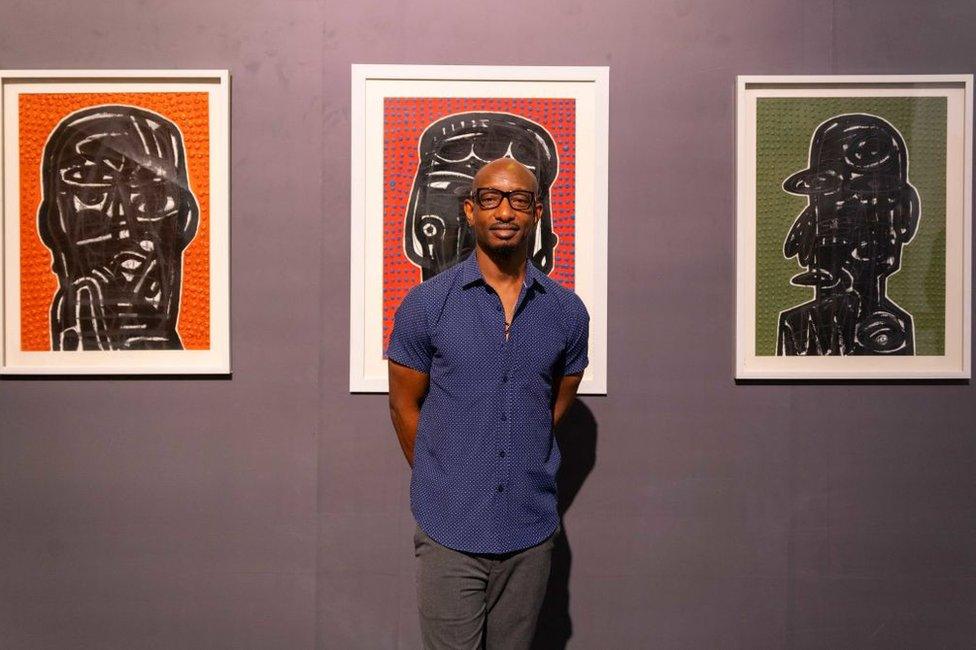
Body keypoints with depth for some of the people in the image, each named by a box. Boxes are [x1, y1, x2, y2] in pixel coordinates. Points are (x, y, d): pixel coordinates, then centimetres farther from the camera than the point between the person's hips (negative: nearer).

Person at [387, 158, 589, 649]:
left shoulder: (566, 311, 2)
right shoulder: (426, 305, -4)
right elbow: (405, 406, 4)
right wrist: (440, 485, 9)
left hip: (531, 530, 3)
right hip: (449, 529, -2)